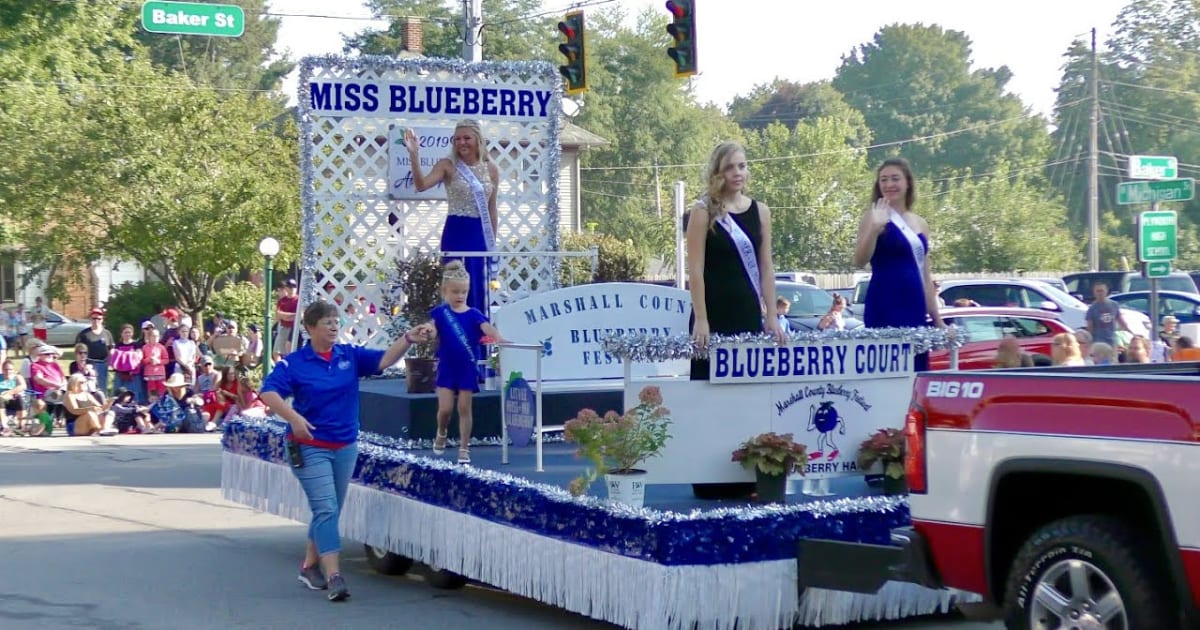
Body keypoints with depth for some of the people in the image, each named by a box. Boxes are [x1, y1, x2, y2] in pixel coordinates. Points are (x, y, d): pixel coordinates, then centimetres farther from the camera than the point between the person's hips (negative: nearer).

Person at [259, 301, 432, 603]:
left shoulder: (350, 355, 2)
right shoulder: (294, 362, -9)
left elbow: (384, 359, -8)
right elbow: (269, 392, -17)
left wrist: (407, 340, -26)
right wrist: (293, 417, -33)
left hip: (345, 446, 5)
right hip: (311, 447, -5)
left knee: (329, 511, 15)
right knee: (326, 509, -13)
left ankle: (310, 566, 32)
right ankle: (333, 576, -16)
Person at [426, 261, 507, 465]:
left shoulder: (474, 315, -2)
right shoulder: (440, 313, -1)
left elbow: (487, 327, -18)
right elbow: (431, 331, -13)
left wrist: (498, 338, -39)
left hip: (467, 369, 0)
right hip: (447, 368, 0)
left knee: (464, 408, 4)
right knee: (445, 408, -5)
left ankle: (464, 449, 12)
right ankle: (441, 433, 27)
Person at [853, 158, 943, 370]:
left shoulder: (921, 224, 17)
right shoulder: (874, 217, 0)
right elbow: (859, 260, -14)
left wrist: (937, 319, 17)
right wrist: (874, 228, -28)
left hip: (915, 308, 6)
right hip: (885, 308, -6)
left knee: (917, 370, 3)